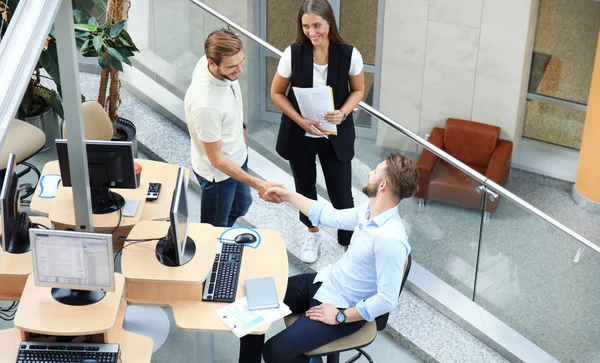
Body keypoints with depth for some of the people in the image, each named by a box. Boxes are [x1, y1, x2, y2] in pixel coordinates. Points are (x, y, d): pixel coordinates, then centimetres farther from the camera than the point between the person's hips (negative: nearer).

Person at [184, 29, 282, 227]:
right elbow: (216, 159, -30)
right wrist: (258, 184, -31)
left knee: (241, 206, 32)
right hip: (219, 171, -8)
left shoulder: (221, 62, -19)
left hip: (238, 155, 8)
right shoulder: (204, 104, -43)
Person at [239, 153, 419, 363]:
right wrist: (288, 196, 17)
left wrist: (340, 317, -20)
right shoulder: (370, 211, -5)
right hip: (324, 281, 8)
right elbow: (330, 216, 13)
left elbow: (387, 300, -29)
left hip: (344, 309, -8)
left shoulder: (390, 239, -31)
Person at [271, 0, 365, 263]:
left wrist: (342, 113, -20)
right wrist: (301, 121, -18)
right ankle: (312, 235, 46)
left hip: (336, 136, -1)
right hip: (299, 135, 1)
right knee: (305, 187, 20)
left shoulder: (349, 54, -16)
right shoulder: (293, 54, -16)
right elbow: (277, 93, -5)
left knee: (341, 195, 0)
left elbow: (358, 90, 0)